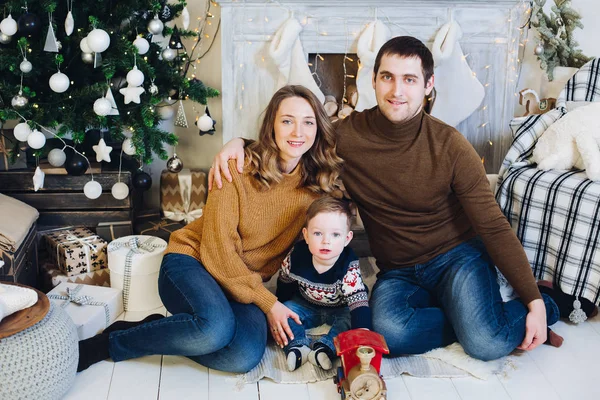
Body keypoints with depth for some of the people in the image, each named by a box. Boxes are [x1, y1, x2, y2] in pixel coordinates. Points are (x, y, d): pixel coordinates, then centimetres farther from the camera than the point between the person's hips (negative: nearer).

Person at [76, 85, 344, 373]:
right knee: (216, 328, -37)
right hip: (193, 261, -3)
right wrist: (266, 303, -15)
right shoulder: (239, 167, -13)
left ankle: (157, 332, -6)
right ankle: (108, 343, -14)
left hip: (251, 284, 4)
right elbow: (218, 247, -14)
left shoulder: (317, 184, -3)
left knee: (246, 357, -28)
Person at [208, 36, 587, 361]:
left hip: (456, 255, -1)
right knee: (388, 332, -32)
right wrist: (238, 143, -13)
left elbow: (494, 226, -9)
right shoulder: (347, 135, -9)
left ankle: (533, 309, 6)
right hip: (397, 272, 2)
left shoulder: (449, 145, -13)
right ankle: (470, 316, -6)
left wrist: (534, 302, -11)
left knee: (487, 344, -28)